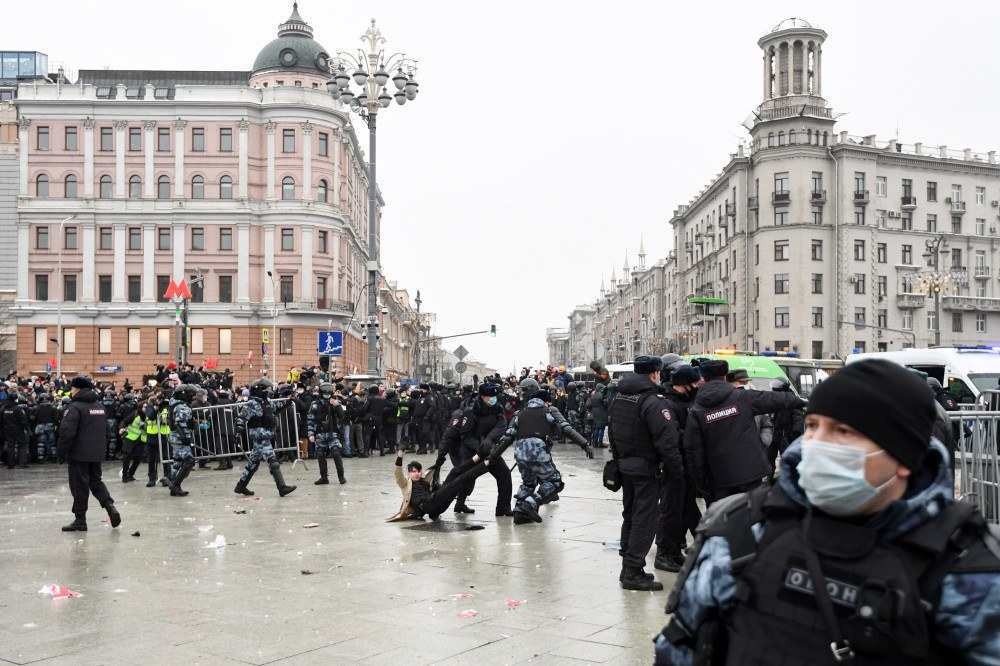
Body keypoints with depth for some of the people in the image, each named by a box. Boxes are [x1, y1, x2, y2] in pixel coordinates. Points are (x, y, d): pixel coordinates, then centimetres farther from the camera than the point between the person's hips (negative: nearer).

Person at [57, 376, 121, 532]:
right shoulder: (100, 406, 12)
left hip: (79, 455, -7)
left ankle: (80, 520, 6)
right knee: (96, 481, 17)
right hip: (97, 454, 7)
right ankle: (110, 506, -1)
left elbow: (67, 432, -19)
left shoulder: (75, 407, -13)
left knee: (79, 486, 0)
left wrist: (62, 452, -10)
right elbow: (106, 431, 19)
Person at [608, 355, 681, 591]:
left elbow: (612, 432, 16)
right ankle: (633, 572, -4)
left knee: (630, 515, 18)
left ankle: (628, 566, 25)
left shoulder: (618, 397, 8)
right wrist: (676, 465, -11)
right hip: (646, 468, -8)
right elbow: (666, 439, -22)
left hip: (624, 465, 8)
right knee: (645, 519, -3)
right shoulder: (654, 401, -19)